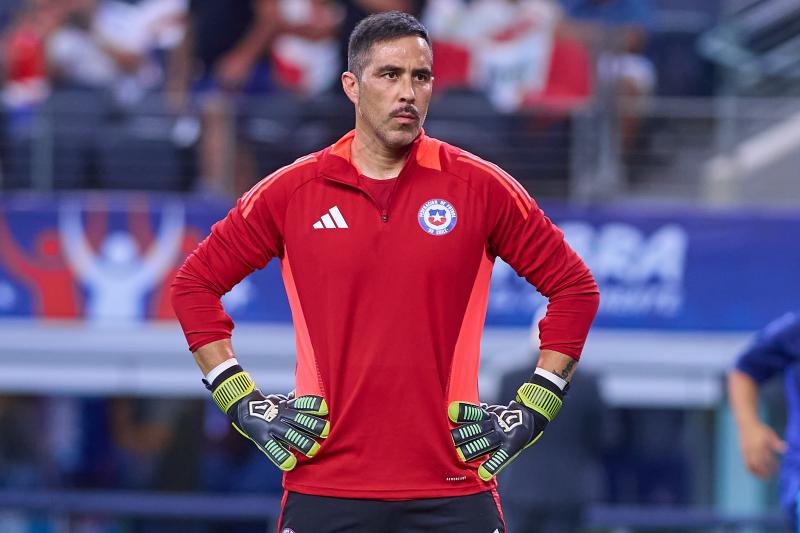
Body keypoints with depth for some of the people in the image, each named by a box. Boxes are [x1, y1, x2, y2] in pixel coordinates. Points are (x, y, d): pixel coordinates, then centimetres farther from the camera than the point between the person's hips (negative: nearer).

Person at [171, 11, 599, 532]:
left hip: (452, 490, 0)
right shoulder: (291, 190, 4)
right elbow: (195, 283, 13)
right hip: (325, 485, 0)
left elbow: (575, 287, 9)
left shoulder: (480, 187, 3)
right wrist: (242, 402, 6)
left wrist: (534, 408, 4)